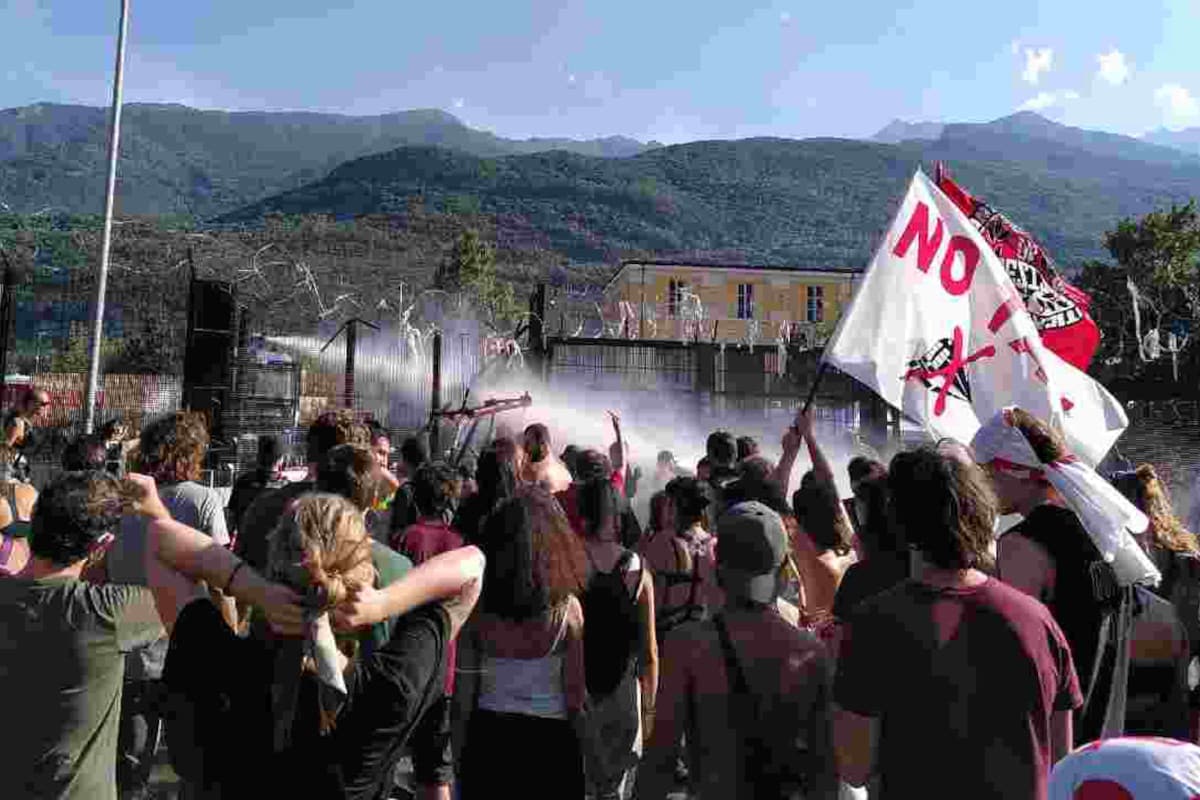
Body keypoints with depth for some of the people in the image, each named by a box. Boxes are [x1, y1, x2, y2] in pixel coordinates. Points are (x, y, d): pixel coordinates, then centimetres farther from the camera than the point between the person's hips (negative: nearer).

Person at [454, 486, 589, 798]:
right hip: (550, 736, -1)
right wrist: (580, 748, 7)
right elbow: (574, 693, -7)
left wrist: (460, 748, 10)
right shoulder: (567, 608, -15)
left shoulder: (478, 605, -11)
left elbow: (464, 690, -3)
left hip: (488, 733, 1)